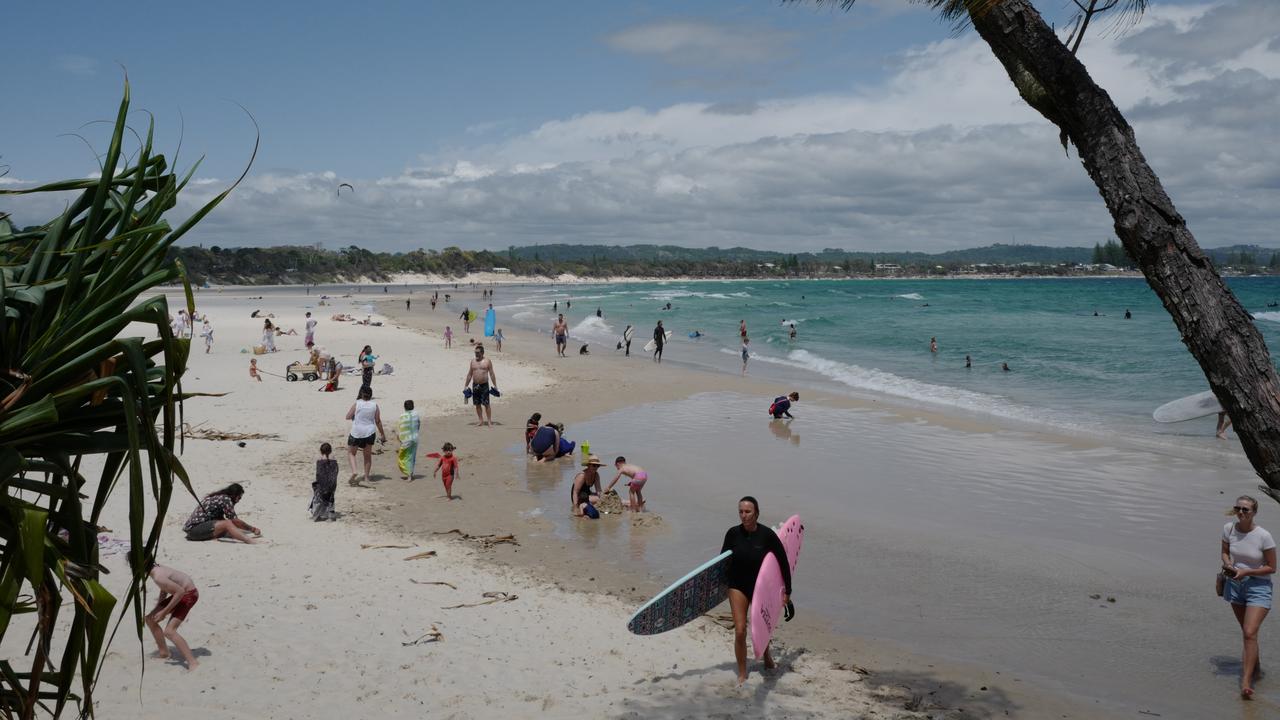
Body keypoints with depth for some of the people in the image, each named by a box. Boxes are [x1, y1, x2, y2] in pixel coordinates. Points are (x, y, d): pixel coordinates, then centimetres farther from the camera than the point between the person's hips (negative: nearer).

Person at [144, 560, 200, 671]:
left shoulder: (158, 577, -29)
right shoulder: (156, 568, 0)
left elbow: (180, 591, -30)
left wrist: (164, 611, -22)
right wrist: (156, 609, 12)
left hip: (188, 594, -10)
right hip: (181, 593, 10)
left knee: (169, 631, -21)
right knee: (150, 619, 15)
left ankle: (193, 663, -25)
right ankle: (163, 652, 29)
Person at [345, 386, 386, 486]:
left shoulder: (357, 404, -11)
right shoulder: (374, 405, -3)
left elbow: (348, 417, -7)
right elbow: (378, 421, 0)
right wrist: (382, 434, 9)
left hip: (356, 432, -3)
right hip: (370, 433, 3)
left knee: (350, 452, 13)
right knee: (368, 455, 16)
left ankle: (354, 471, -8)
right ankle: (366, 477, 19)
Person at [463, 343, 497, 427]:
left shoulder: (487, 361, 0)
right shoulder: (473, 361, 10)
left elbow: (492, 374, 0)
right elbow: (469, 375, 14)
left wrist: (495, 386, -5)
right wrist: (465, 386, 11)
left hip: (484, 385, -4)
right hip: (475, 385, 4)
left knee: (486, 404, -6)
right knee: (477, 404, 7)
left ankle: (489, 421, -1)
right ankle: (480, 420, 17)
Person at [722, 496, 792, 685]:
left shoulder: (767, 535, -18)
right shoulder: (733, 533, -13)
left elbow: (784, 562, -10)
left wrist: (787, 592, -8)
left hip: (761, 587, 0)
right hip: (738, 586, 0)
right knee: (740, 631, -9)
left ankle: (767, 658, 50)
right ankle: (742, 675, 7)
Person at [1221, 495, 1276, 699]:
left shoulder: (1263, 536, -18)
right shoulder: (1228, 528, -4)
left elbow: (1271, 568, -10)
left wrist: (1246, 572, -21)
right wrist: (1227, 564, -10)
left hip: (1258, 587, -5)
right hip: (1235, 585, 5)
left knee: (1250, 633, -16)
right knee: (1246, 631, 19)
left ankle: (1246, 682, -17)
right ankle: (1254, 664, 43)